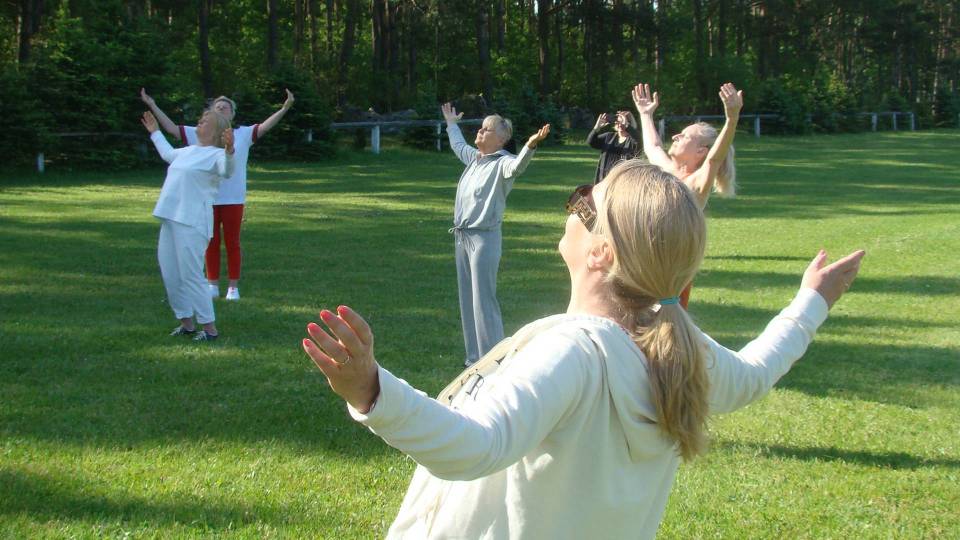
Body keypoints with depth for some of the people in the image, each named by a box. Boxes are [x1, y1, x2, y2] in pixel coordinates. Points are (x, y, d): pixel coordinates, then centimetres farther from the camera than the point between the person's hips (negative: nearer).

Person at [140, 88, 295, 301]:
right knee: (211, 243, 9)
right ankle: (213, 285, 18)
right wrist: (153, 106, 3)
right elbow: (171, 128, 6)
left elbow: (265, 126, -8)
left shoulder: (243, 134, 2)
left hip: (233, 199, -2)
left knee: (232, 243, 4)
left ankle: (233, 287, 10)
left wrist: (285, 108, -20)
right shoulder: (199, 134, 6)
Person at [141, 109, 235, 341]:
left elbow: (227, 170, -32)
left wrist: (229, 151, -50)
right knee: (170, 274, 12)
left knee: (191, 276, -10)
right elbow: (168, 154, 42)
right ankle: (186, 322, 23)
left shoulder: (216, 154, -8)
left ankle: (210, 328, -2)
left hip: (191, 222, -9)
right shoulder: (189, 151, 19)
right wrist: (155, 132, 51)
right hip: (170, 218, 9)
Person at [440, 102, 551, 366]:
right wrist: (451, 124, 50)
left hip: (484, 238, -9)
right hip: (462, 236, 9)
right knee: (467, 300, 15)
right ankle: (474, 356, 25)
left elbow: (517, 166, -36)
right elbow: (457, 145, 36)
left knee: (484, 301, -10)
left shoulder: (502, 163, -12)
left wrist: (530, 146, -55)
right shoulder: (474, 157, 13)